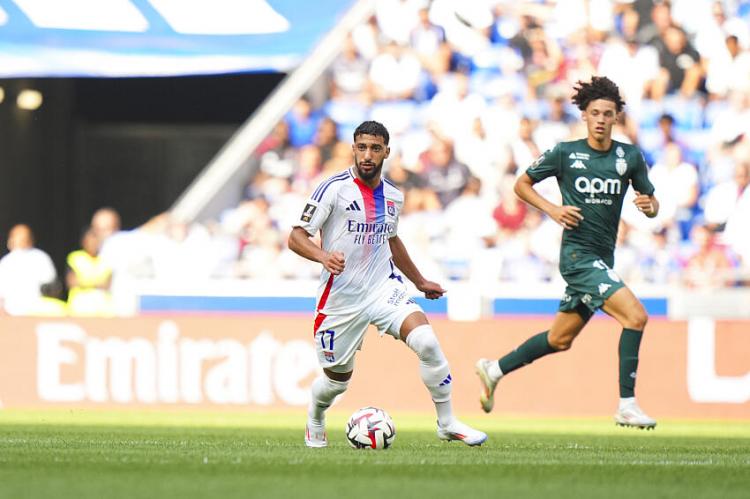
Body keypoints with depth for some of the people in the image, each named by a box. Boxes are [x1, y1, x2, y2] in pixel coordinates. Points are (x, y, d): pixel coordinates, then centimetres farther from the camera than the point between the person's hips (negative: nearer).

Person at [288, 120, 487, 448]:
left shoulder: (393, 196, 7)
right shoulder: (334, 188, -11)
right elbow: (296, 237, -13)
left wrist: (420, 281, 33)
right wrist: (324, 256, -33)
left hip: (384, 289, 3)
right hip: (341, 297, -3)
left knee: (427, 342, -20)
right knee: (338, 378, 8)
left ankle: (447, 424, -7)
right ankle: (315, 419, 44)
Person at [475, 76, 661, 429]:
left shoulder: (630, 157, 6)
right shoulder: (565, 153, -4)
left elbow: (651, 205, 11)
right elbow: (522, 184, 7)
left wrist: (649, 206, -13)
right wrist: (552, 209, -9)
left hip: (602, 259, 6)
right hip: (578, 253, -6)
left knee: (560, 340, 16)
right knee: (635, 315, -22)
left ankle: (494, 370, 35)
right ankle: (626, 406, -19)